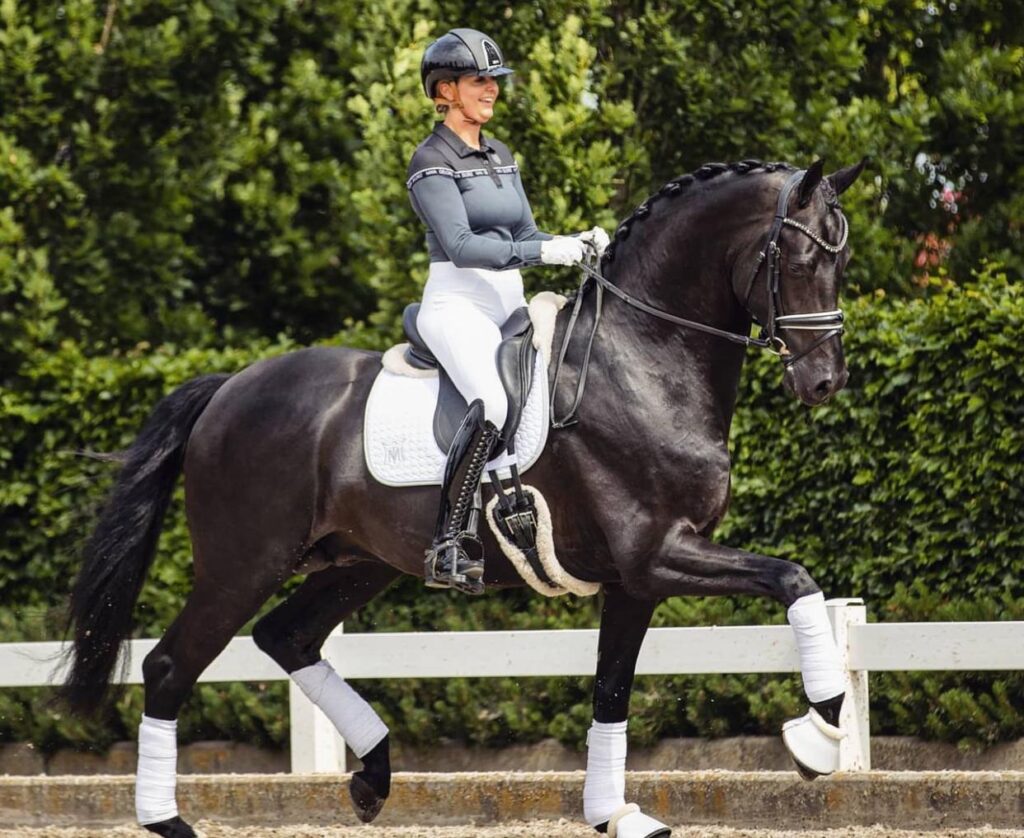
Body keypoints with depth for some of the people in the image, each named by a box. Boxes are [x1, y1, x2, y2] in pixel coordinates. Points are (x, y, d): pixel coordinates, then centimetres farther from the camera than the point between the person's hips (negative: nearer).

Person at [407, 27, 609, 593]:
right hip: (457, 304, -9)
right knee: (493, 403, -32)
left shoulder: (501, 158, 18)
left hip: (509, 306, 9)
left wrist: (578, 243, 0)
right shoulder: (432, 162, -6)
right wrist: (543, 251, -24)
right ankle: (449, 543, -34)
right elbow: (461, 245, -17)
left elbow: (525, 237, 19)